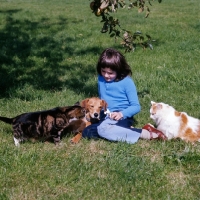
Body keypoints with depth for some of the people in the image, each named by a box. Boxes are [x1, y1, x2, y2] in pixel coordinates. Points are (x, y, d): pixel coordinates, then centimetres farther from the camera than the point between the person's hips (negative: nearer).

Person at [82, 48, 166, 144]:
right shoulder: (101, 79, 8)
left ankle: (146, 134, -29)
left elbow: (136, 106, -9)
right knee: (86, 132, -19)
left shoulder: (127, 82, -8)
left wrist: (121, 114, -26)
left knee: (102, 129, -36)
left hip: (122, 118, -7)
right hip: (105, 117, 7)